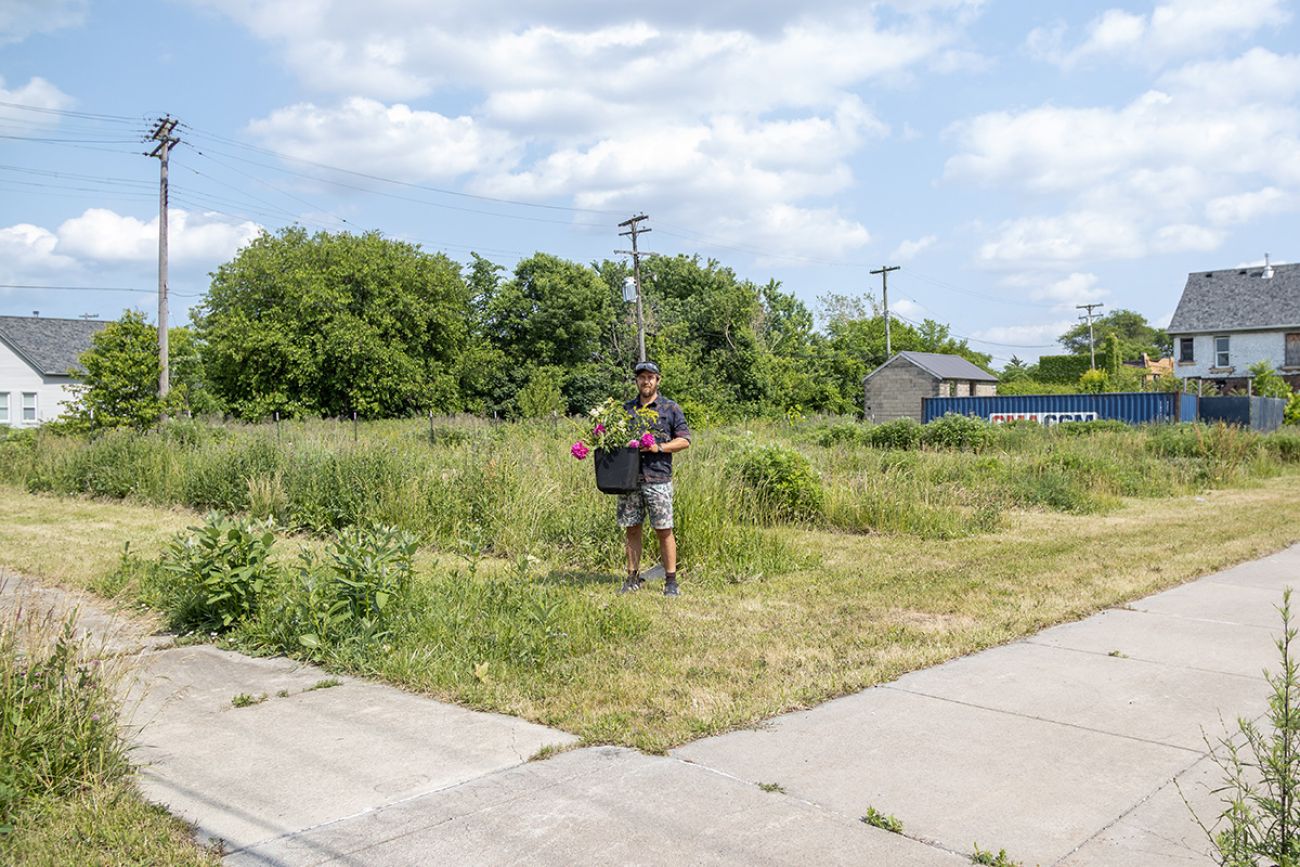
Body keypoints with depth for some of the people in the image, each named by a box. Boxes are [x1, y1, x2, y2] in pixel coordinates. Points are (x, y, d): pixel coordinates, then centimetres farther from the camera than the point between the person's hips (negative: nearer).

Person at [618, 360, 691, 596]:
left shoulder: (670, 408, 4)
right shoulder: (625, 409, 14)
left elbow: (684, 440, 1)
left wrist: (659, 447, -12)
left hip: (658, 479, -3)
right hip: (629, 478, 3)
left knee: (664, 530, -1)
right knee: (631, 529, 7)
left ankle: (671, 581, 5)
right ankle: (633, 578, 16)